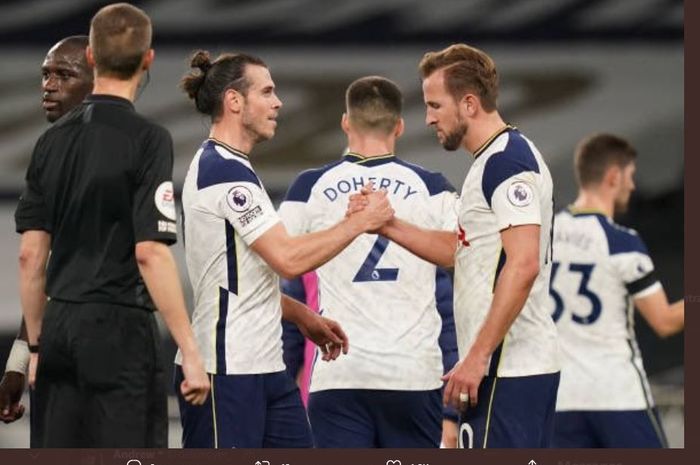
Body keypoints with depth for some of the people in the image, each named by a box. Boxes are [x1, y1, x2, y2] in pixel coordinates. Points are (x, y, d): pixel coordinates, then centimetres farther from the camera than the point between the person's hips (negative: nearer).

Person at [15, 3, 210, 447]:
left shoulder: (53, 140, 8)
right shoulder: (147, 139, -10)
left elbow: (31, 255, 8)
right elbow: (150, 253, -16)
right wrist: (190, 352, -13)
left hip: (60, 328, 6)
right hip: (120, 328, -6)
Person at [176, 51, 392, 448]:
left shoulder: (220, 166, 17)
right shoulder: (226, 172, -15)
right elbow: (289, 259, -21)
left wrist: (303, 316, 19)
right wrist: (362, 221, -12)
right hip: (226, 371, -10)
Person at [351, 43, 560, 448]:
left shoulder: (506, 161, -14)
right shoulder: (501, 157, 19)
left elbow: (523, 266, -23)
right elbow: (460, 249, 25)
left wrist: (477, 356, -22)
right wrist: (387, 225, 14)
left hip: (506, 370, -10)